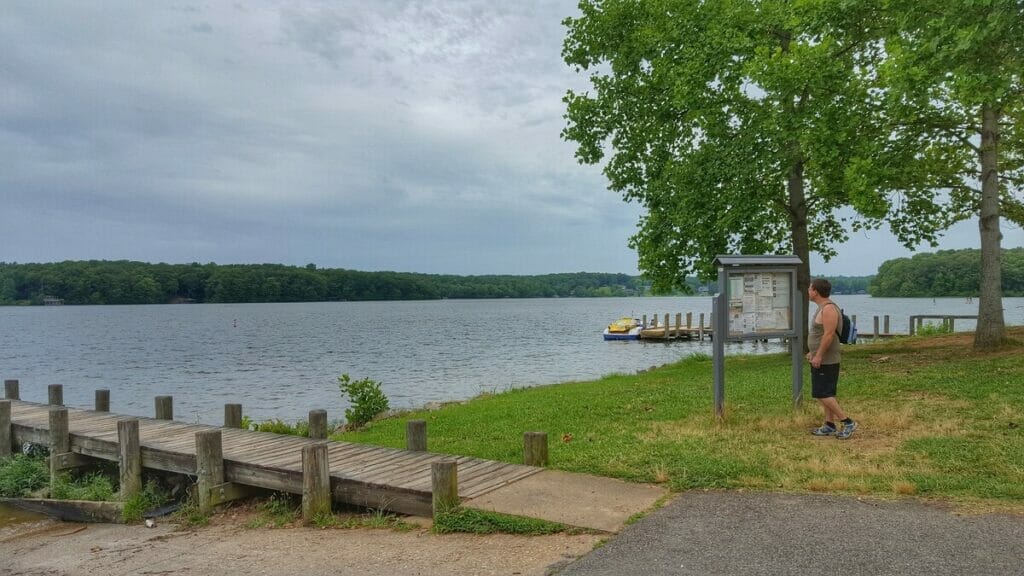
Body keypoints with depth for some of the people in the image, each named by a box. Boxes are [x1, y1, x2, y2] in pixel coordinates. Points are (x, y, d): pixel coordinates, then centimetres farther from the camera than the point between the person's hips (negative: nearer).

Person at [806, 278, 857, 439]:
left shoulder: (829, 309, -18)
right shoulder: (823, 308, 14)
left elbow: (829, 335, -24)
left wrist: (818, 355, -23)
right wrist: (813, 353, 20)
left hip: (825, 361, -10)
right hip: (821, 359, 10)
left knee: (822, 394, -9)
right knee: (826, 394, 12)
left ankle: (848, 422, -4)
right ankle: (829, 426, 18)